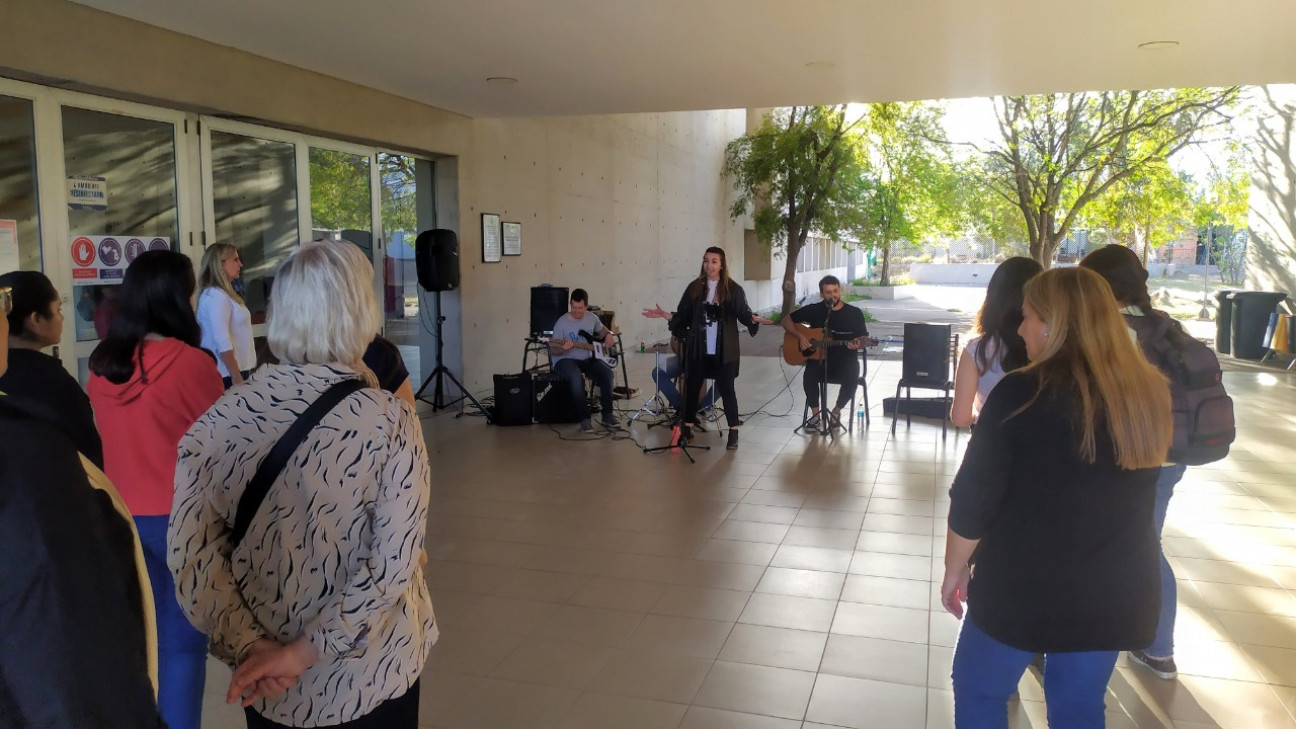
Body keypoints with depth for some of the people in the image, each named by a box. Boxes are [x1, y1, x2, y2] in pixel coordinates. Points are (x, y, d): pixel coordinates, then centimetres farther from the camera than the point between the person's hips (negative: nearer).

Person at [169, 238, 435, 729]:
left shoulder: (216, 421, -10)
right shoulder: (390, 420, -18)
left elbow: (191, 552, -11)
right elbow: (393, 565, -22)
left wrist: (248, 648, -10)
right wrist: (304, 651, -15)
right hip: (371, 676, -2)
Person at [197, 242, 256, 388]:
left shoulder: (224, 294, 15)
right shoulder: (215, 295, -14)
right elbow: (222, 341, -21)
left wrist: (239, 372, 16)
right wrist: (236, 376, -22)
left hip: (236, 369, 9)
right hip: (228, 374, -9)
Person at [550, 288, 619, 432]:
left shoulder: (592, 318, 3)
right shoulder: (562, 323, -12)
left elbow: (602, 329, 28)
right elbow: (553, 351, -9)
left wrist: (609, 335, 5)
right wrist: (563, 349, -31)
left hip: (587, 359, 5)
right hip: (565, 360, -5)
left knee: (607, 373, -22)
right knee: (576, 378, -37)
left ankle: (607, 414, -11)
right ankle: (584, 418, -24)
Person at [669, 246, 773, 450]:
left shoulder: (733, 289, -4)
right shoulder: (695, 287, 4)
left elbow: (743, 312, -4)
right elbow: (683, 314, 7)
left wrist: (753, 319, -24)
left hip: (724, 350, -3)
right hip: (698, 348, 3)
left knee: (726, 389, 3)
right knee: (692, 387, 9)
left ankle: (734, 433, 13)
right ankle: (687, 428, 25)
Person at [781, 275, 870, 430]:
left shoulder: (854, 313, 1)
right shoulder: (814, 310, 1)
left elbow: (863, 339, 5)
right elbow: (786, 320, 6)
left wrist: (857, 344, -19)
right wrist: (800, 336, -10)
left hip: (845, 360, 0)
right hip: (819, 358, 0)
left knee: (852, 378, -32)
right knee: (809, 375, -32)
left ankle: (836, 411, -2)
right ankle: (815, 413, -9)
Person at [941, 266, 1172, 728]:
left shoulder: (1021, 393, -18)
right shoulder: (1149, 394, -4)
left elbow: (973, 496, -13)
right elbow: (1124, 488, 12)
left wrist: (956, 568, -1)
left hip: (1024, 588, -5)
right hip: (1114, 591, 5)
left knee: (978, 689, 18)